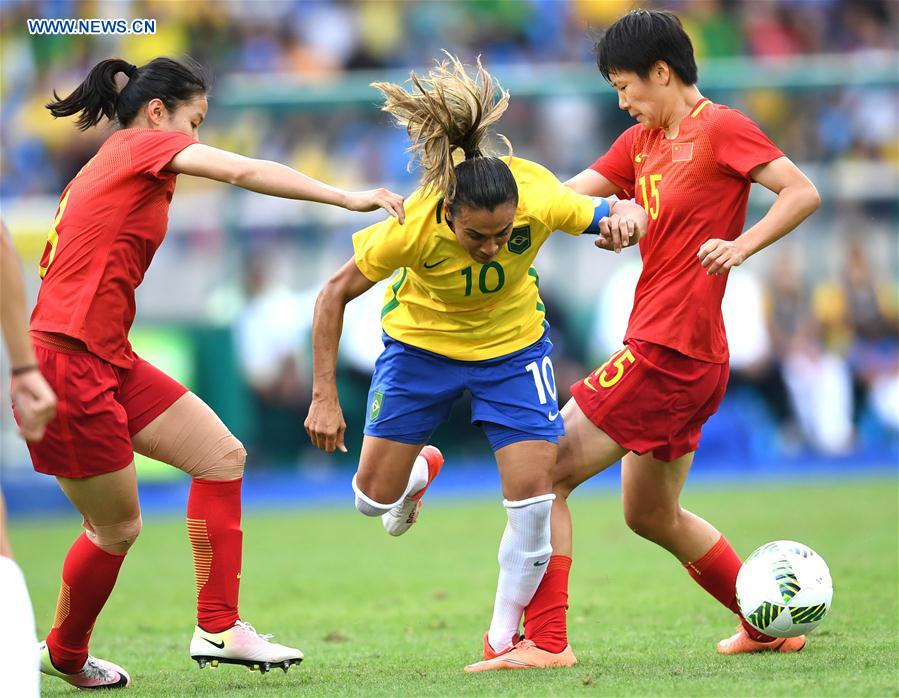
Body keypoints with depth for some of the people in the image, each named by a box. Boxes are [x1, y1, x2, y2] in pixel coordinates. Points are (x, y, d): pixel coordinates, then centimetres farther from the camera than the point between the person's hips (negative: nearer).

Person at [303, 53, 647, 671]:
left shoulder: (541, 198, -33)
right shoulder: (413, 227, -35)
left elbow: (615, 216, -13)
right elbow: (336, 293, -21)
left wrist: (625, 215, -39)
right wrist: (325, 397, -22)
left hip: (513, 345, 0)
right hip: (421, 342, 0)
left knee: (532, 496, -11)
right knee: (374, 499, 3)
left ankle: (505, 634, 11)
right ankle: (422, 469, 41)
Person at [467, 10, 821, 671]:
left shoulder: (721, 128, -9)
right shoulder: (641, 143, 16)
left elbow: (803, 192, -15)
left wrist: (742, 244, -26)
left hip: (667, 351, -10)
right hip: (677, 357, 10)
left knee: (546, 474, -8)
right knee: (650, 513, 20)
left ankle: (542, 638, -9)